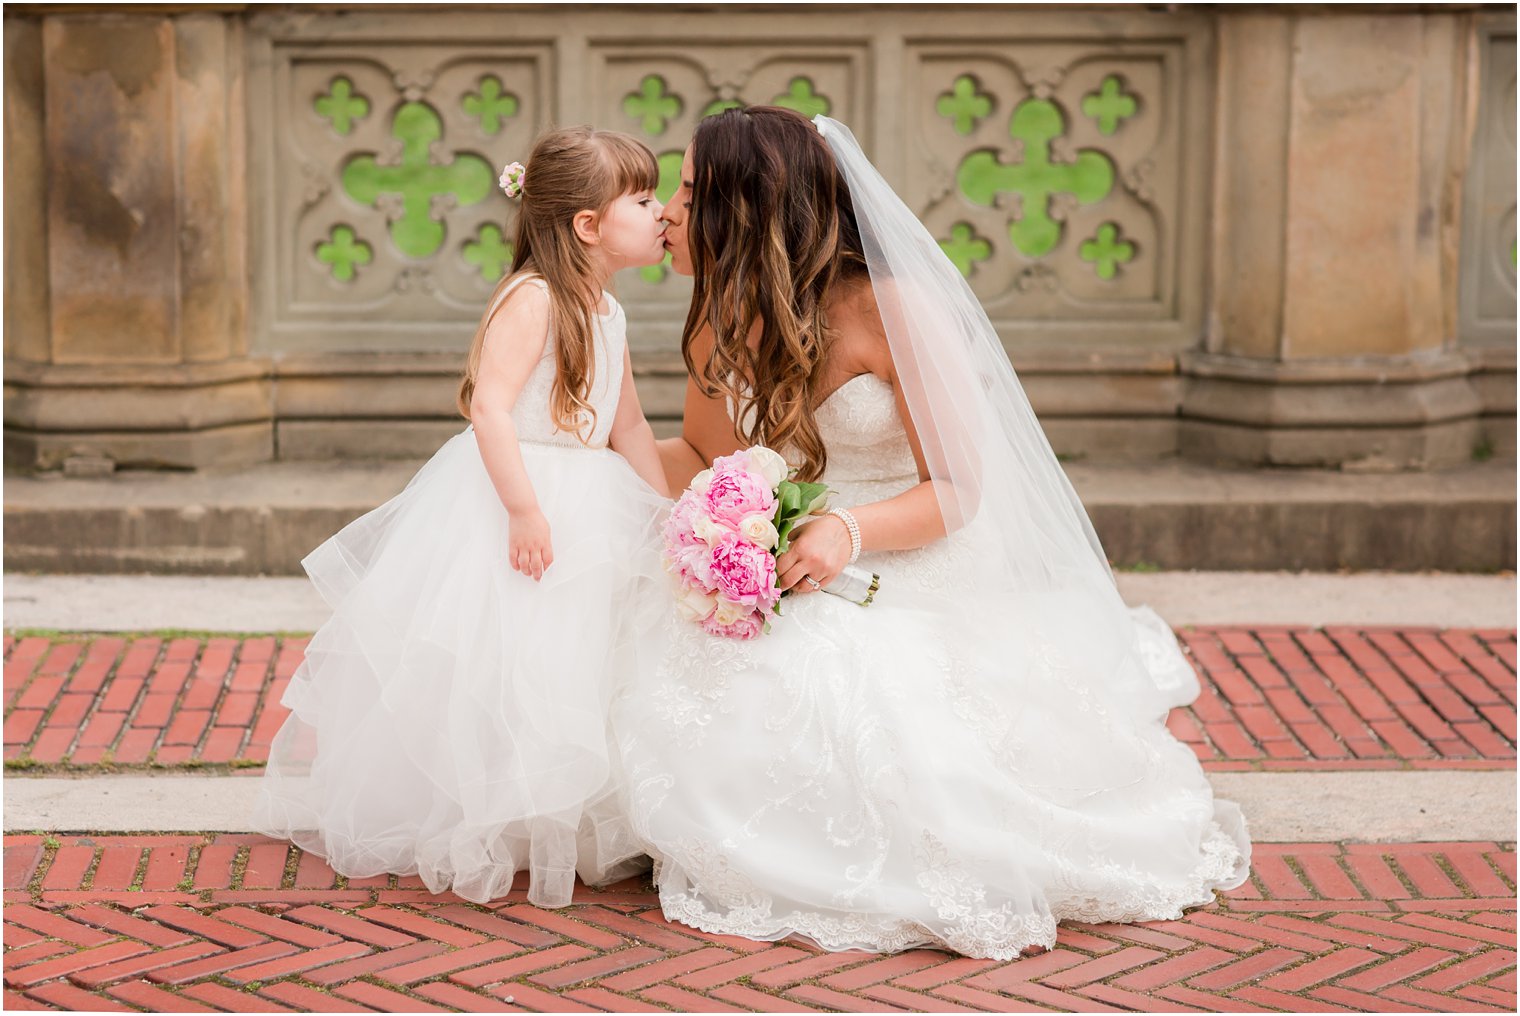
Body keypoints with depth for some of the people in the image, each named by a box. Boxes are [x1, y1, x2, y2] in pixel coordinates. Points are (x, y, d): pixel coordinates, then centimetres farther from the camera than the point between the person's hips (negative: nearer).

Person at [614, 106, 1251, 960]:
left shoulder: (891, 307, -17)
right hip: (807, 602, 6)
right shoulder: (726, 320, 3)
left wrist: (852, 532, -32)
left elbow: (956, 490, -15)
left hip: (929, 592, -6)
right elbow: (708, 462, 20)